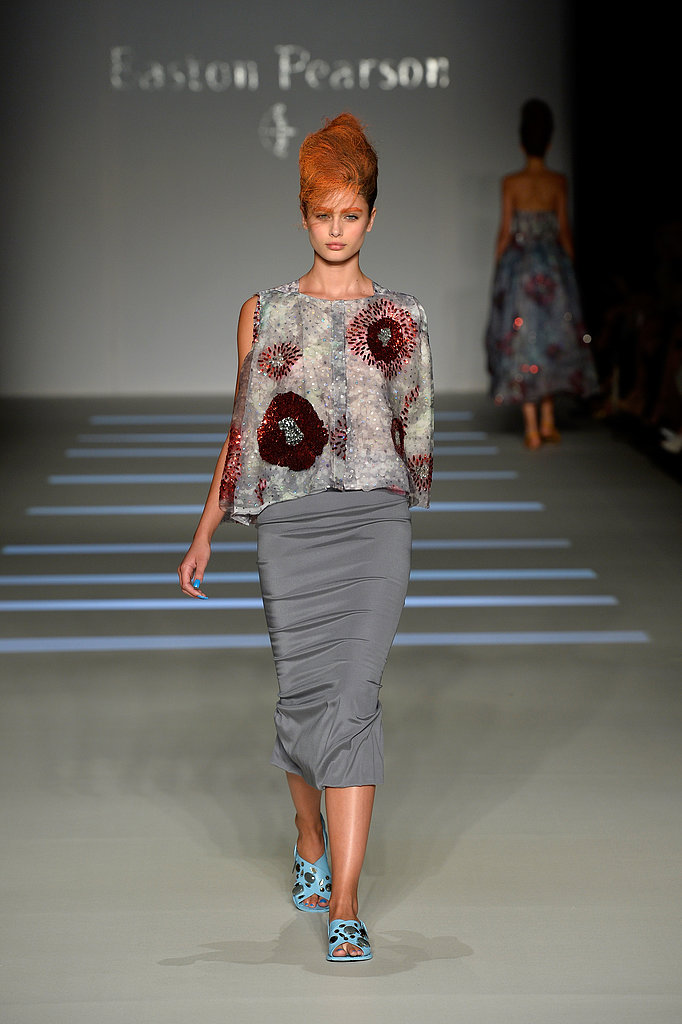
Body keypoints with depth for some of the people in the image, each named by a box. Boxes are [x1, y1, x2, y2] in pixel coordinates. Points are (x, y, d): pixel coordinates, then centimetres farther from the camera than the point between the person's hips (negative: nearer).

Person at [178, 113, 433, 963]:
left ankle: (343, 904, -12)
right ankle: (310, 839, 32)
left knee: (352, 697, -11)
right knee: (303, 692, 3)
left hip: (374, 519, -1)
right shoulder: (263, 312, 11)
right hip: (287, 524, 1)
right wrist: (204, 536, 13)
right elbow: (243, 432, 14)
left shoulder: (401, 318, 9)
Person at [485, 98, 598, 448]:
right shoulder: (559, 182, -2)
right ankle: (548, 419, 12)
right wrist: (569, 267, 10)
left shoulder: (511, 183, -5)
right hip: (554, 266, 2)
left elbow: (505, 231, -5)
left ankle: (531, 428, -2)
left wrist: (498, 270, 4)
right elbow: (564, 230, 0)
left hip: (518, 265, -1)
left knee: (523, 339, 2)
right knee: (554, 336, 15)